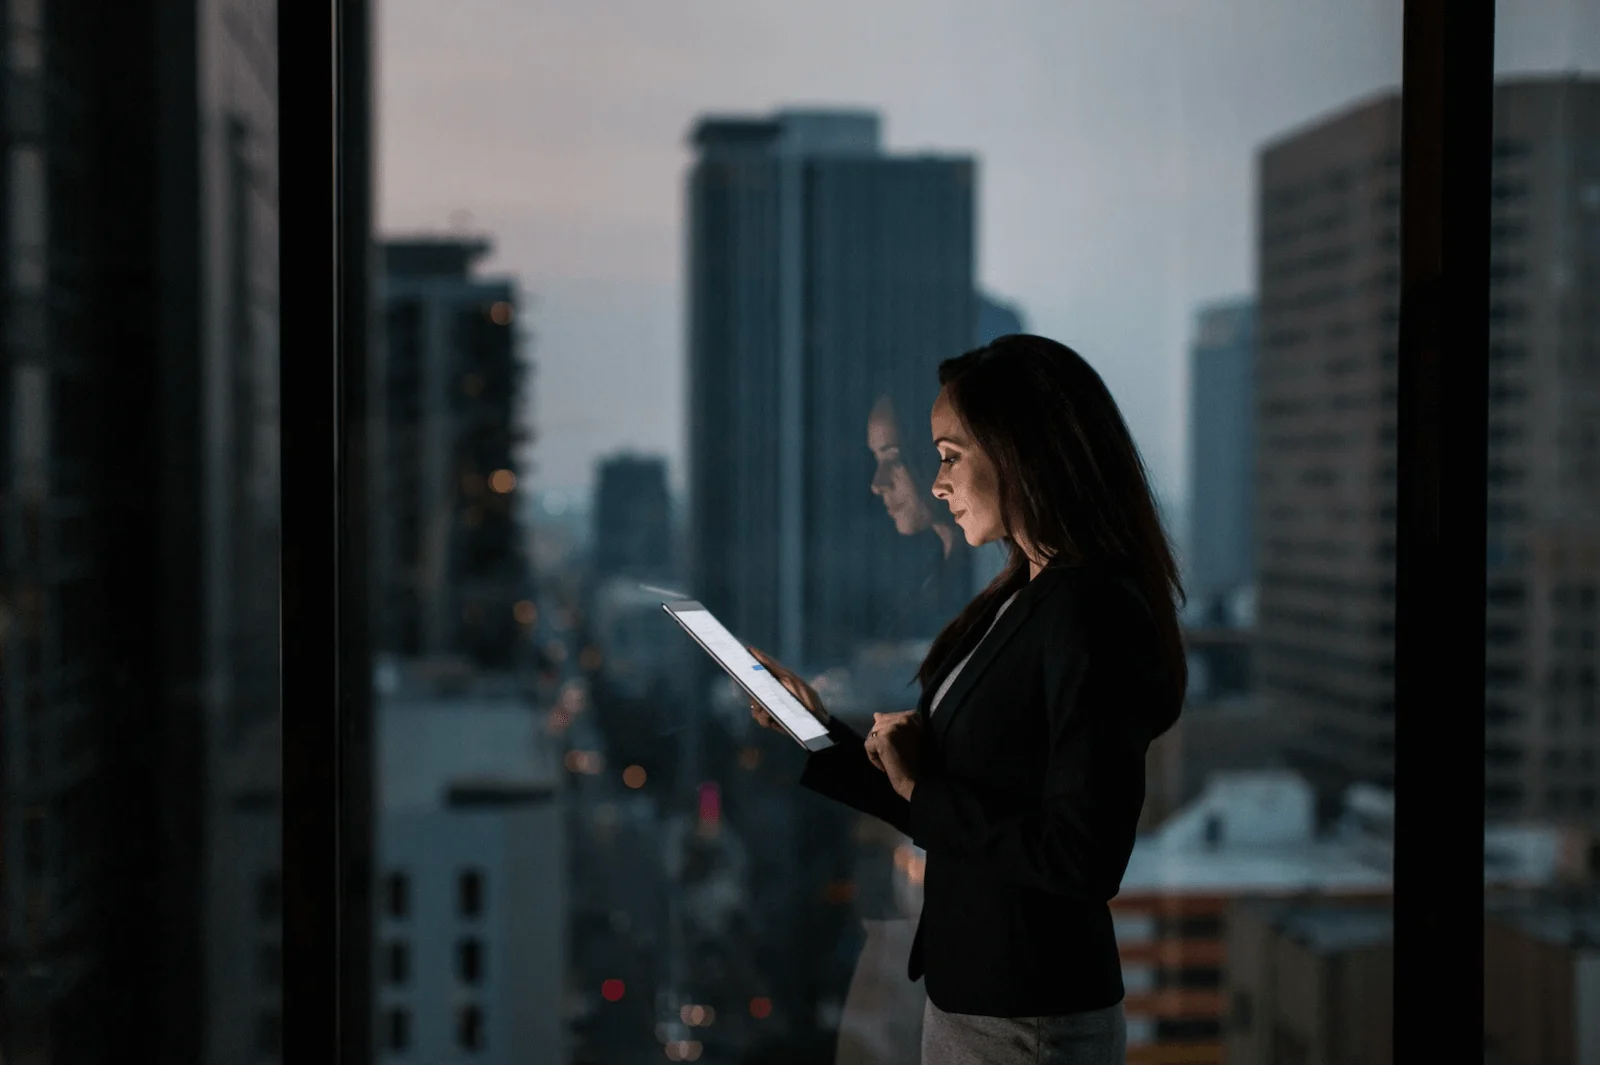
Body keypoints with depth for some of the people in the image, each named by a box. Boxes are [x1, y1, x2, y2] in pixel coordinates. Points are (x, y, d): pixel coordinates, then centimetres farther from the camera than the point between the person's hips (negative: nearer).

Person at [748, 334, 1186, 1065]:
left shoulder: (1091, 615, -19)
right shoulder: (1019, 603, 8)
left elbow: (1082, 860, -24)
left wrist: (921, 789, -15)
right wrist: (818, 730, 11)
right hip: (967, 992, 8)